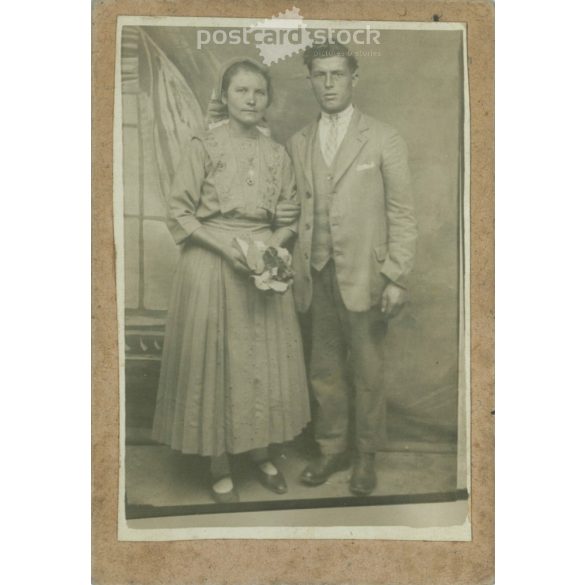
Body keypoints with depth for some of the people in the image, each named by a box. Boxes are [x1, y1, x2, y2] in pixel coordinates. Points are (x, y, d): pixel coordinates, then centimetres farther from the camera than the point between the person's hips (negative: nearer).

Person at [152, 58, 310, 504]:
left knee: (264, 360, 9)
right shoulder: (204, 147, -3)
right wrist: (227, 245, -16)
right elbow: (180, 214, -6)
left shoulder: (278, 154, 7)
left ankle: (261, 453, 28)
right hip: (212, 265, -3)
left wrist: (274, 244, -9)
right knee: (215, 361, 2)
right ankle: (220, 467, 18)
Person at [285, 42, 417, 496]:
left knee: (367, 373, 6)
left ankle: (366, 456, 24)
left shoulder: (384, 140, 0)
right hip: (316, 276, 4)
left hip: (364, 277, -3)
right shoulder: (298, 144, 11)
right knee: (325, 370, 12)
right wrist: (295, 267, 2)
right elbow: (295, 211, 11)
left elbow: (402, 215, -3)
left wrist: (397, 279, -8)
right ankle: (333, 450, 29)